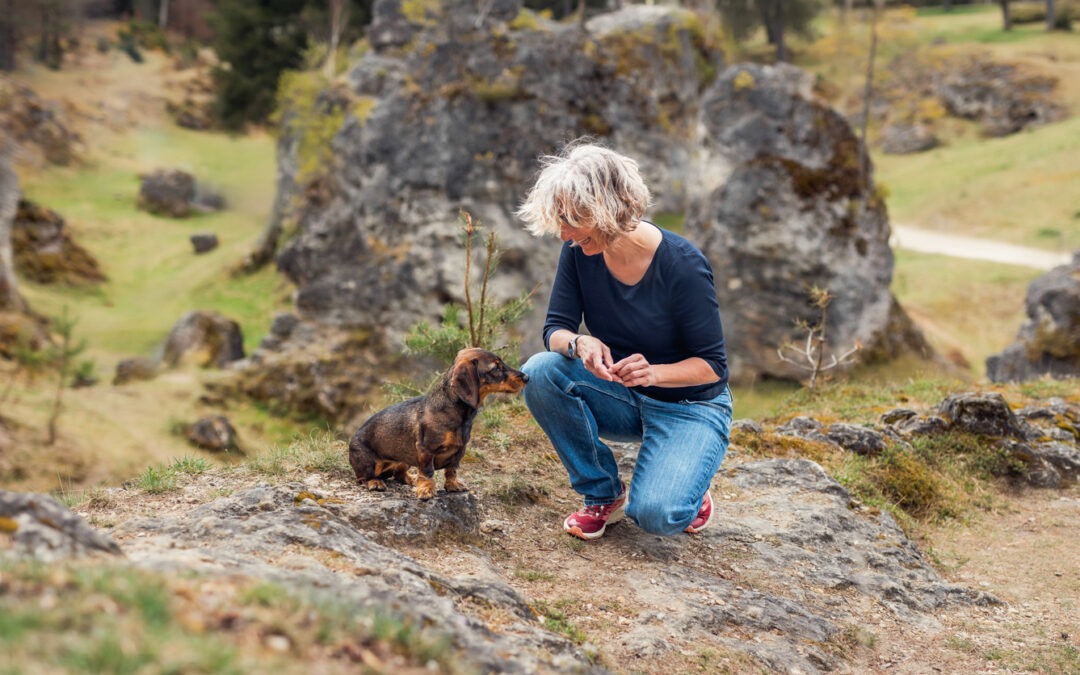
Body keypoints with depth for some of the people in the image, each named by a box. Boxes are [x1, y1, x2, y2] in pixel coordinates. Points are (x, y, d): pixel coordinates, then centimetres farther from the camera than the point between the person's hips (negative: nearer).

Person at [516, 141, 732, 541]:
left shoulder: (682, 264, -24)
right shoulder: (579, 252, -11)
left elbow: (712, 364, -17)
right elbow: (556, 329, -8)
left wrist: (654, 372, -36)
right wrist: (579, 343, -32)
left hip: (690, 408, -5)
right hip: (621, 400, 5)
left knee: (657, 515, -29)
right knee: (540, 373, -24)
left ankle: (688, 492, 11)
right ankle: (604, 494, -5)